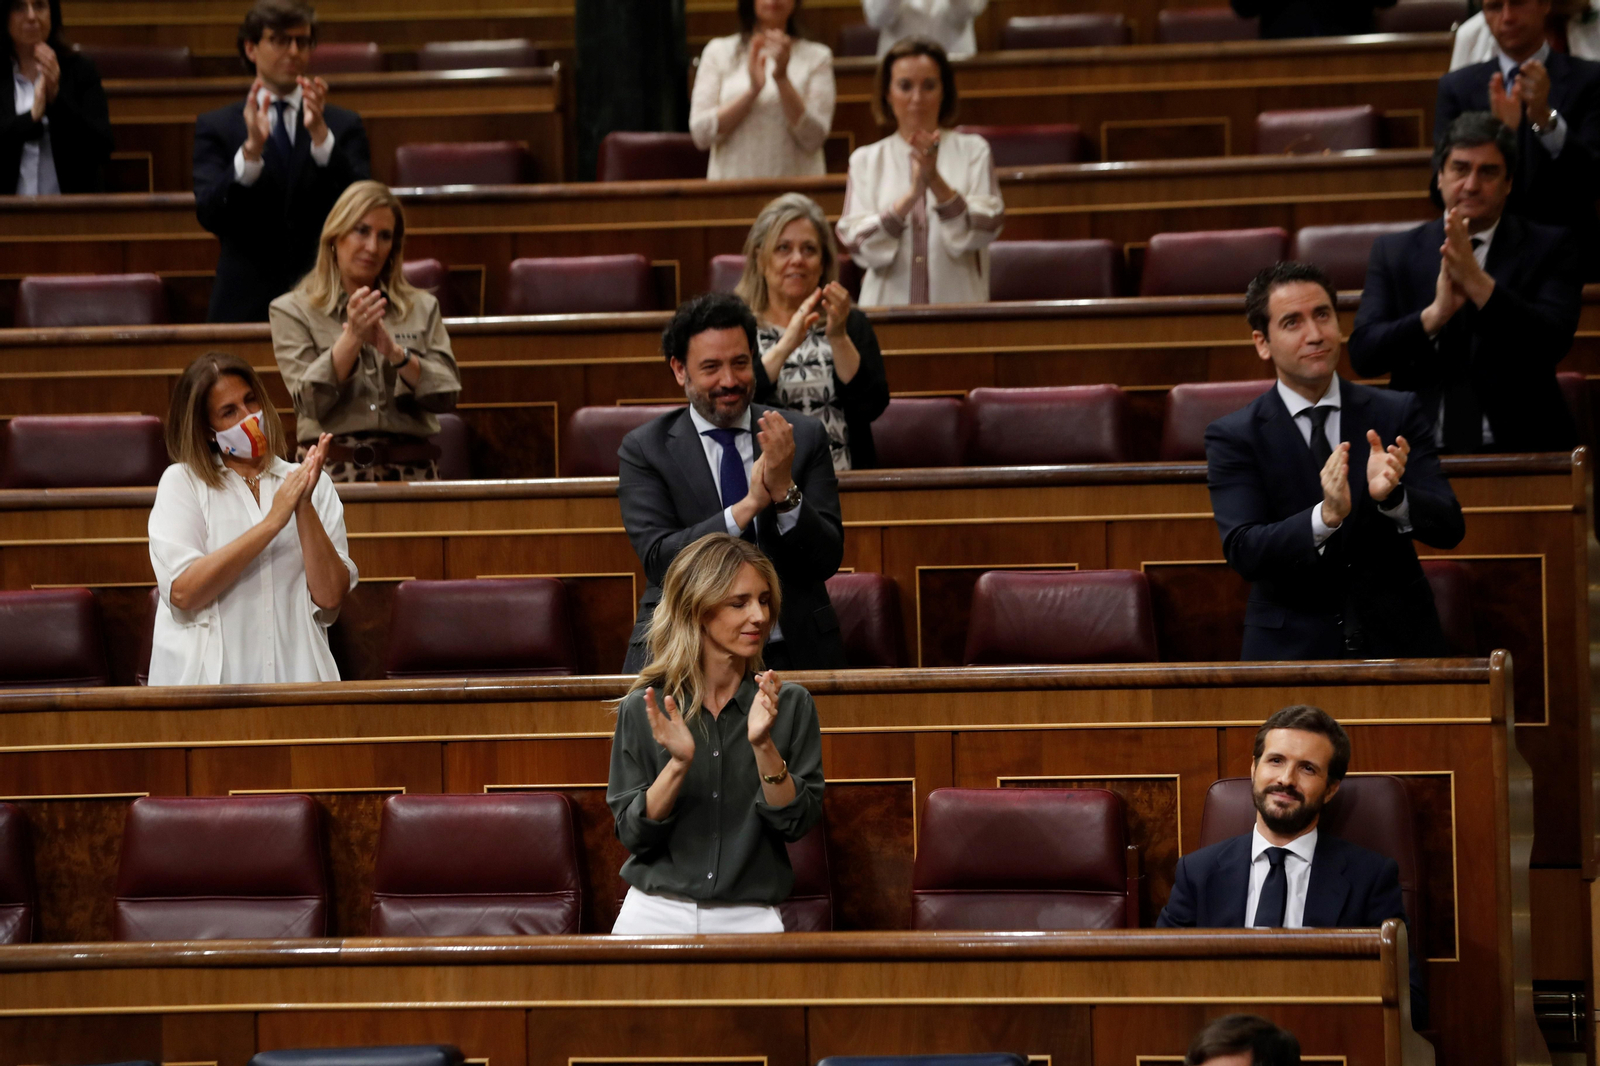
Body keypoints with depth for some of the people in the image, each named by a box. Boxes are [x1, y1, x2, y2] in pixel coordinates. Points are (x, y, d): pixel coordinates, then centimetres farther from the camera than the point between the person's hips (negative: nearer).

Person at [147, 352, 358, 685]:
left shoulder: (308, 482, 15)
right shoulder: (181, 482, 9)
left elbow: (330, 596, 4)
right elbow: (182, 592, -8)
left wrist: (304, 508, -6)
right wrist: (272, 522, -7)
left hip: (294, 675, 2)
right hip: (207, 679, -2)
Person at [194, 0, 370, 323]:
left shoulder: (343, 125, 10)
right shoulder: (215, 127, 7)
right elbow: (210, 216, -8)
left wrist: (321, 135, -18)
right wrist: (251, 147, -24)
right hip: (247, 305, -1)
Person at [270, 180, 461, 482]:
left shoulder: (423, 308, 17)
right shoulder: (292, 311, 10)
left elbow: (446, 396, 5)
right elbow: (311, 402, -3)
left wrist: (395, 353, -10)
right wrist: (352, 338, -14)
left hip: (410, 471, 1)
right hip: (332, 472, -1)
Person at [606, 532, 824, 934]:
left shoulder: (791, 705, 5)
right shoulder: (642, 710, 3)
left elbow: (797, 823, -1)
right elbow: (633, 835, 0)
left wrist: (763, 746, -15)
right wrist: (678, 763, -15)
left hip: (748, 917, 1)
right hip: (656, 913, -1)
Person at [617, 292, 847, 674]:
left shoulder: (804, 438, 9)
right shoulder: (644, 450, 4)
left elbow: (827, 560, 3)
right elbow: (658, 560, -9)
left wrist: (785, 491, -15)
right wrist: (748, 505, -19)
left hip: (790, 654, 1)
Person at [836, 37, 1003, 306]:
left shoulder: (972, 151, 10)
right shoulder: (865, 160, 11)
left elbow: (985, 230, -2)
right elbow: (856, 245, -1)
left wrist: (936, 182, -15)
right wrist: (910, 196, -14)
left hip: (958, 303, 0)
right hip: (888, 305, 0)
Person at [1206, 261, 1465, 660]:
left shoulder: (1398, 414, 8)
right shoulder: (1232, 437, 3)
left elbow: (1449, 528, 1)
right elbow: (1243, 551, -8)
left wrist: (1392, 497, -18)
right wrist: (1325, 517, -24)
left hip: (1399, 643, 1)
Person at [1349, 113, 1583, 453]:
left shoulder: (1550, 247, 8)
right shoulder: (1393, 252, 12)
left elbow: (1553, 344, -7)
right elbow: (1363, 355, 1)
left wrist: (1477, 282, -18)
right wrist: (1435, 313, -16)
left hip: (1518, 449, -1)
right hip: (1420, 455, 1)